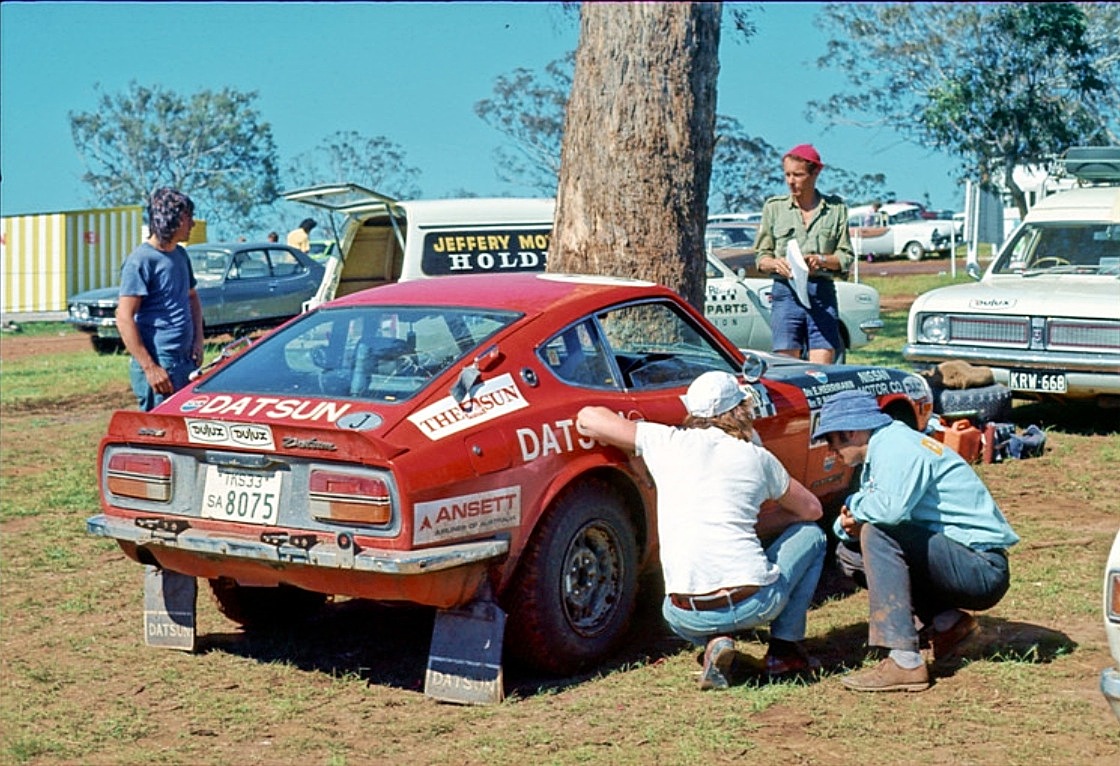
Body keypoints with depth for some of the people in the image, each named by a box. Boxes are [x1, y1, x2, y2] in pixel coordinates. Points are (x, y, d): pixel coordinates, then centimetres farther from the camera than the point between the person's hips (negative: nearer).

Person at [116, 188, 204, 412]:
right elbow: (124, 317, -16)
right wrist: (150, 368, -20)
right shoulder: (141, 260, -12)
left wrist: (198, 340, 11)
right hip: (160, 365, -8)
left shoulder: (180, 255, 13)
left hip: (186, 360, 8)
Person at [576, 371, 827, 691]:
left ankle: (714, 641, 8)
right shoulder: (757, 458, 7)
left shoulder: (668, 443, 7)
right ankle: (784, 647, 20)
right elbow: (812, 509, 21)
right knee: (811, 534, 26)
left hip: (689, 617, 2)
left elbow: (588, 418, 16)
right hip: (754, 602, -2)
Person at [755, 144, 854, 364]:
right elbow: (762, 257, 11)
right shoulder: (774, 207, 10)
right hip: (785, 292, 0)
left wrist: (821, 260, -11)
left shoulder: (836, 208, 9)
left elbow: (846, 256, 8)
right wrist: (776, 263, -11)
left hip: (822, 293, 0)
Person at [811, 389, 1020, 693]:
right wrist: (850, 525, -8)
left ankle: (904, 662, -29)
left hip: (983, 569, -10)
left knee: (878, 534, -26)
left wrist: (855, 506, -12)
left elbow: (892, 508, -33)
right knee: (850, 552, 10)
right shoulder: (880, 450, 15)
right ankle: (947, 621, 6)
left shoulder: (897, 446, -15)